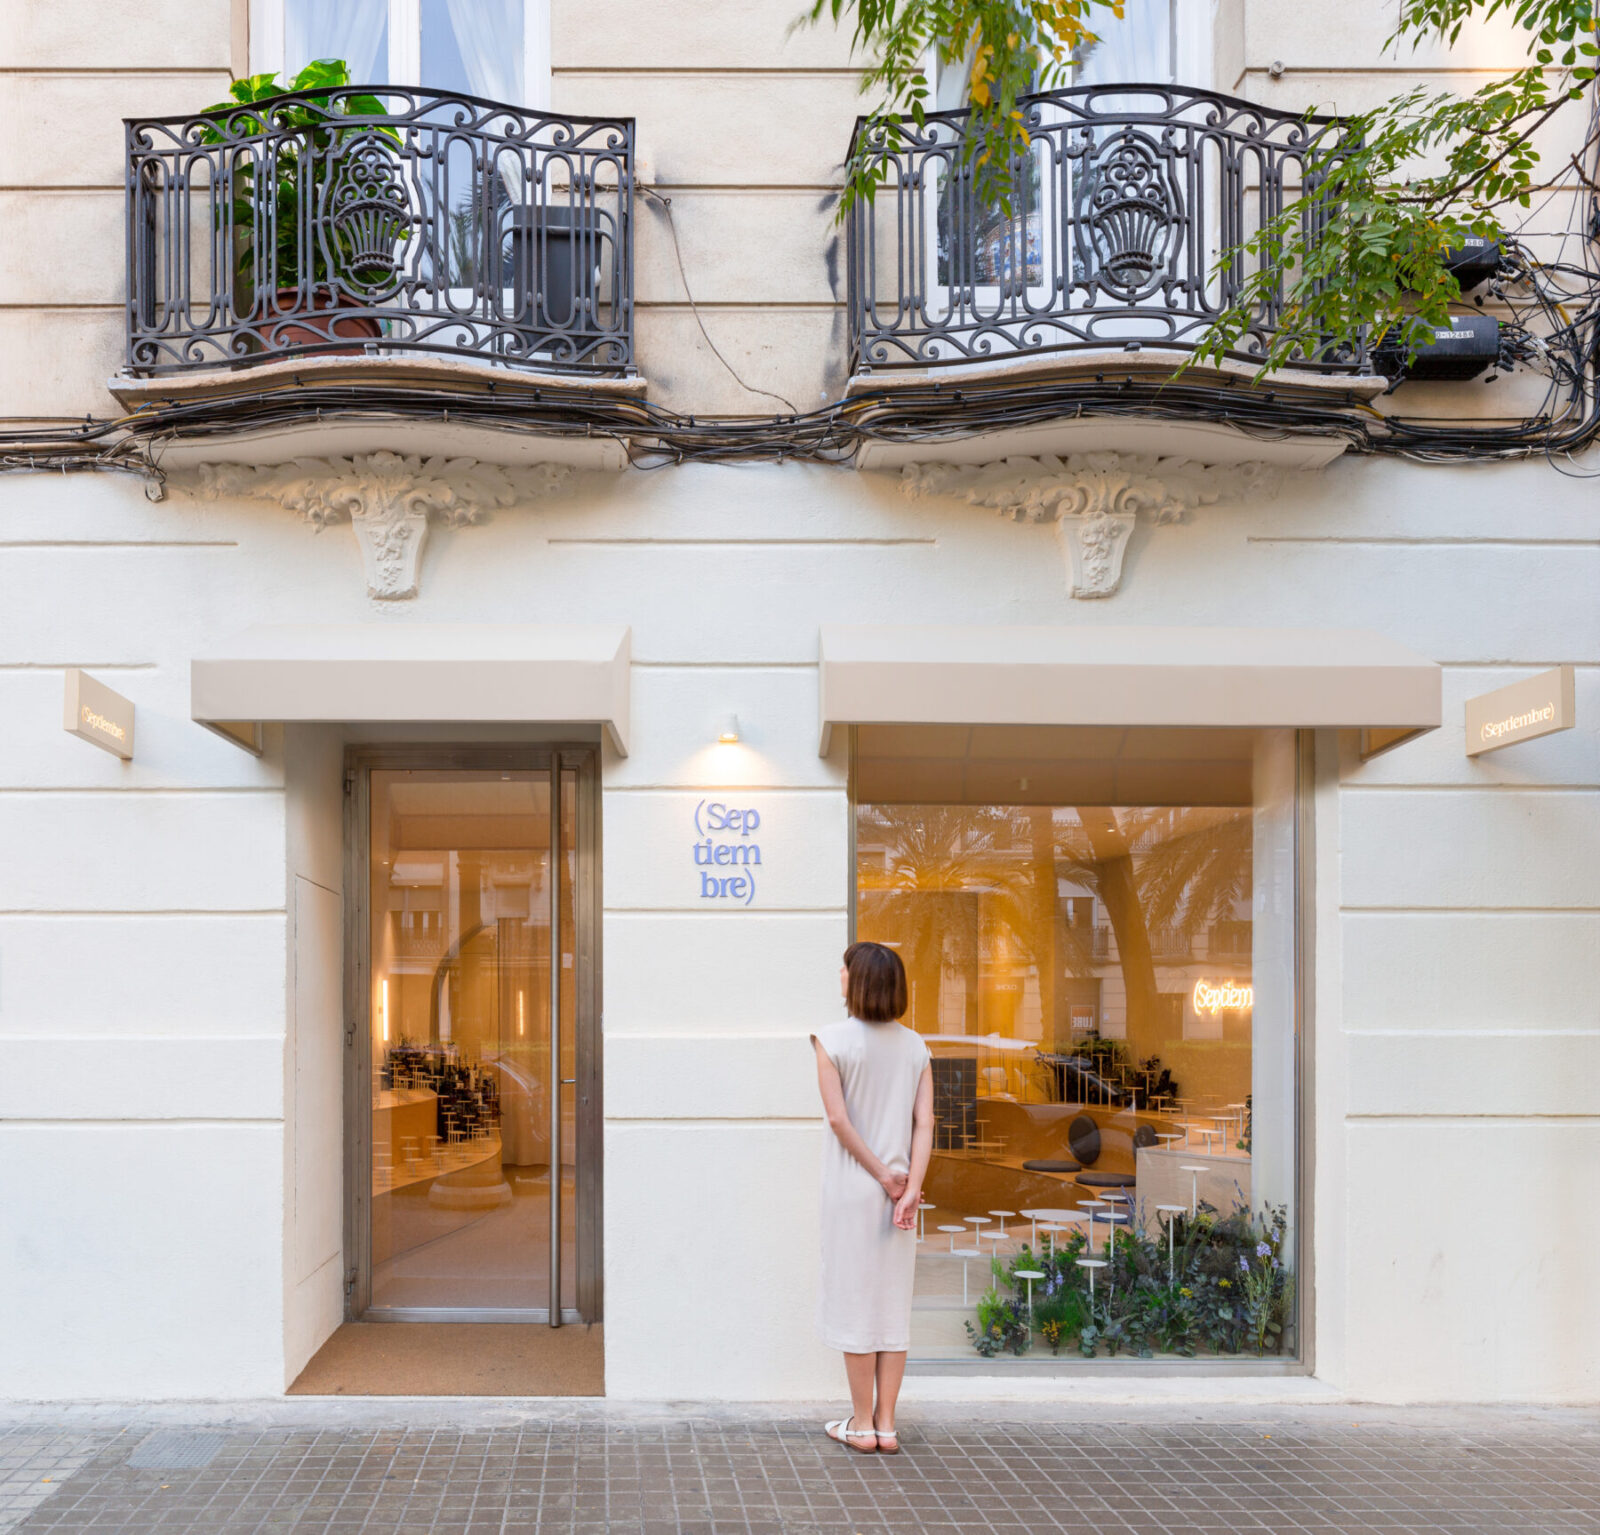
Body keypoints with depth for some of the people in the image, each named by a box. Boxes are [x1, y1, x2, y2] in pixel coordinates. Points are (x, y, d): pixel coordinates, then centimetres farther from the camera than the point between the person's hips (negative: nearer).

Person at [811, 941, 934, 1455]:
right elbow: (924, 1124, -4)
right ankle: (886, 1424, 14)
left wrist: (884, 1176, -8)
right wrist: (909, 1191, -9)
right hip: (900, 1188, 4)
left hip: (852, 1186, -4)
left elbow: (839, 1118, -14)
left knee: (855, 1300, 4)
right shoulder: (914, 1046, 4)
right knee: (893, 1302, 10)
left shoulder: (833, 1040, -8)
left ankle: (862, 1424, 11)